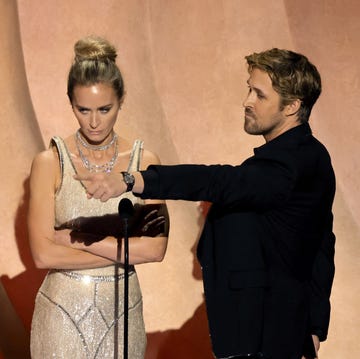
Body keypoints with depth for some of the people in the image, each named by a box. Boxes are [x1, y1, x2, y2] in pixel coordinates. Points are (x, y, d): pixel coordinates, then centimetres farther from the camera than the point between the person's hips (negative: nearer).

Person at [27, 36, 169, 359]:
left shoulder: (145, 162, -3)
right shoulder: (49, 163, -7)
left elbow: (157, 247, -11)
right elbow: (43, 254, -14)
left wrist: (77, 238, -14)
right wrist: (127, 250, -12)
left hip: (121, 311, 2)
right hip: (63, 311, -1)